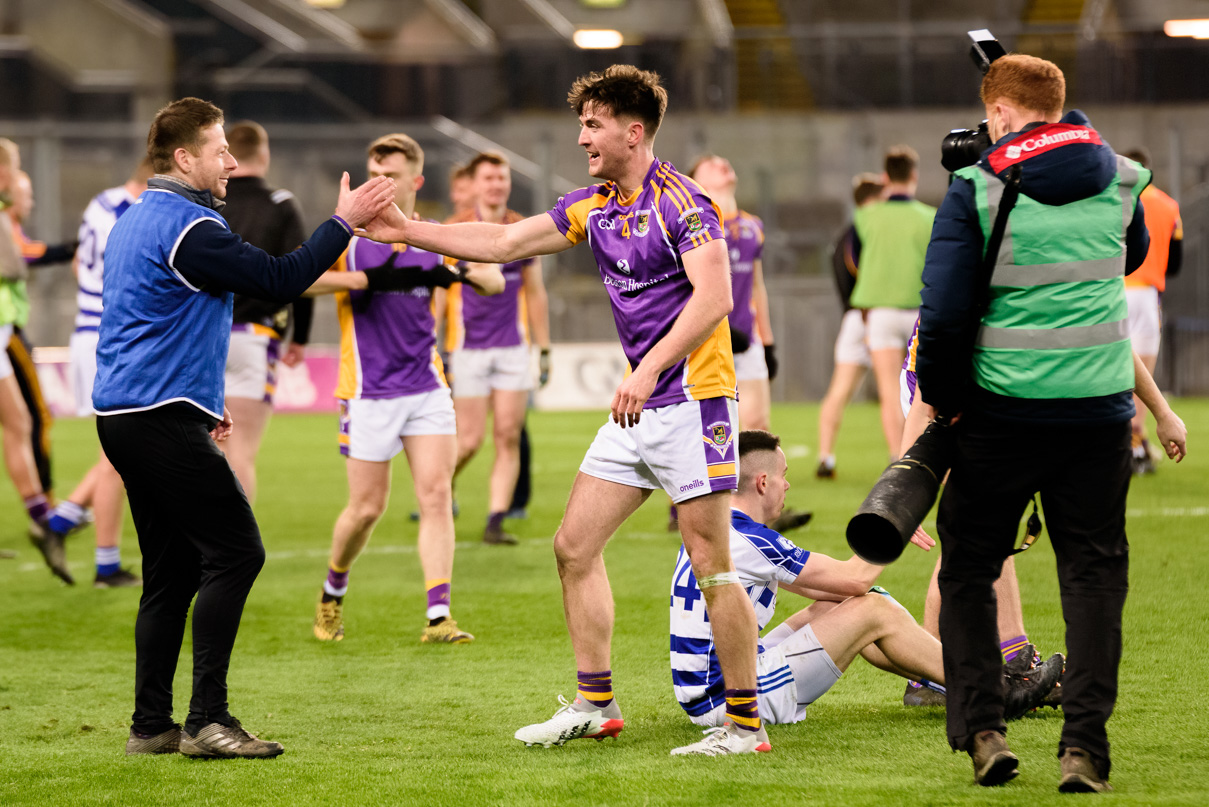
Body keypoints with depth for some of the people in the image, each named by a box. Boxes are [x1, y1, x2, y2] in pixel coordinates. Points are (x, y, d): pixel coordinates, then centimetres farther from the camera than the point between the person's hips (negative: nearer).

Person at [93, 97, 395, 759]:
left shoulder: (137, 220, 20)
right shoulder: (188, 227, -13)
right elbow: (280, 280, -15)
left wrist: (201, 405, 28)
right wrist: (344, 221, -7)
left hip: (124, 416, 10)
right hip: (163, 420, -10)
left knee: (171, 571, 11)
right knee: (235, 553, -9)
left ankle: (151, 724, 9)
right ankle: (207, 720, -12)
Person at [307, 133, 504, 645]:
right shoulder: (349, 234, -4)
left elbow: (495, 282, 5)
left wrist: (457, 273, -17)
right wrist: (365, 279, -27)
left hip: (426, 387, 3)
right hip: (368, 393, -3)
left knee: (437, 497, -9)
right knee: (367, 508, 2)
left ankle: (438, 617, -10)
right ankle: (332, 594, 28)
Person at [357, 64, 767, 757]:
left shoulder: (681, 201, -13)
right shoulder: (595, 207, 12)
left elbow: (713, 297, -24)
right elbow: (503, 242, 18)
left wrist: (649, 370, -31)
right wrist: (408, 231, 15)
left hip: (693, 400, -9)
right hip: (638, 410, 9)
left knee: (712, 564, -9)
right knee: (575, 545, 8)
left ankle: (746, 725, -3)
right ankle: (596, 705, 15)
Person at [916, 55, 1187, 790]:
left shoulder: (977, 188, -7)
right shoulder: (1119, 178, 5)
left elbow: (945, 309, -11)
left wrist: (941, 394, 3)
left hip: (1002, 406, -2)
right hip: (1099, 405, 2)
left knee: (968, 571, 12)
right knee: (1095, 571, 8)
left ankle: (982, 730, 4)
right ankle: (1085, 744, -1)